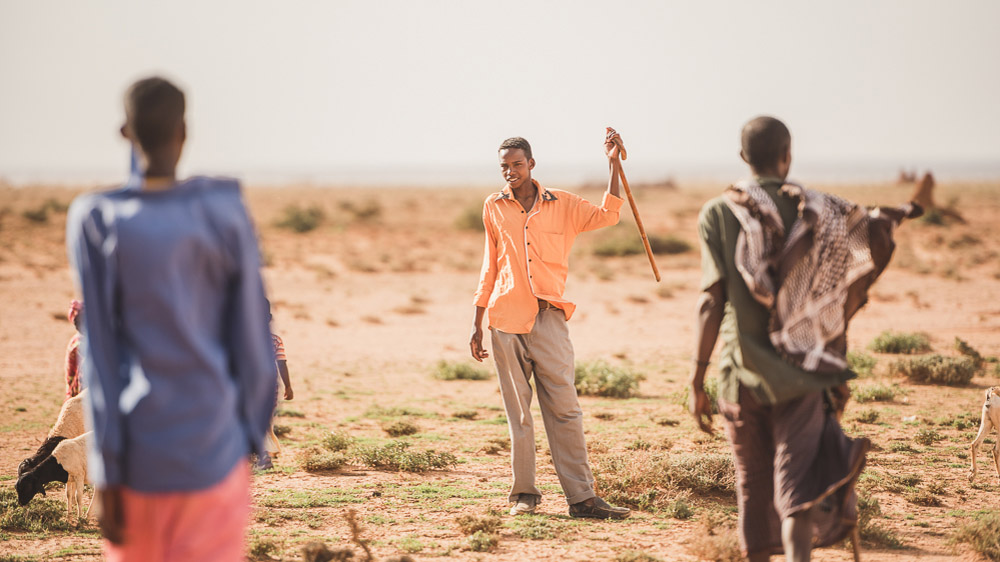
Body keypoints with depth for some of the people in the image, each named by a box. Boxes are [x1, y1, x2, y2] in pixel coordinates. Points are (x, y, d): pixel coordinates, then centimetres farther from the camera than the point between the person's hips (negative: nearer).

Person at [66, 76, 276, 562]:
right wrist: (251, 437, 11)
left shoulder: (96, 222, -9)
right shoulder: (226, 214, -5)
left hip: (137, 456, 0)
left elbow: (100, 358, -9)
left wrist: (106, 475, -6)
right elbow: (252, 342, -1)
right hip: (213, 454, 0)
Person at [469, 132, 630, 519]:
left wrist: (613, 164, -9)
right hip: (506, 319, 1)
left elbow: (606, 216, -6)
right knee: (518, 413, 3)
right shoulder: (494, 207, 12)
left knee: (564, 408, -6)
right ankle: (524, 494, 11)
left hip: (548, 317, -1)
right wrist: (477, 322, 14)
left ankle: (581, 497, -6)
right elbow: (490, 266, 17)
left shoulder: (563, 205, 8)